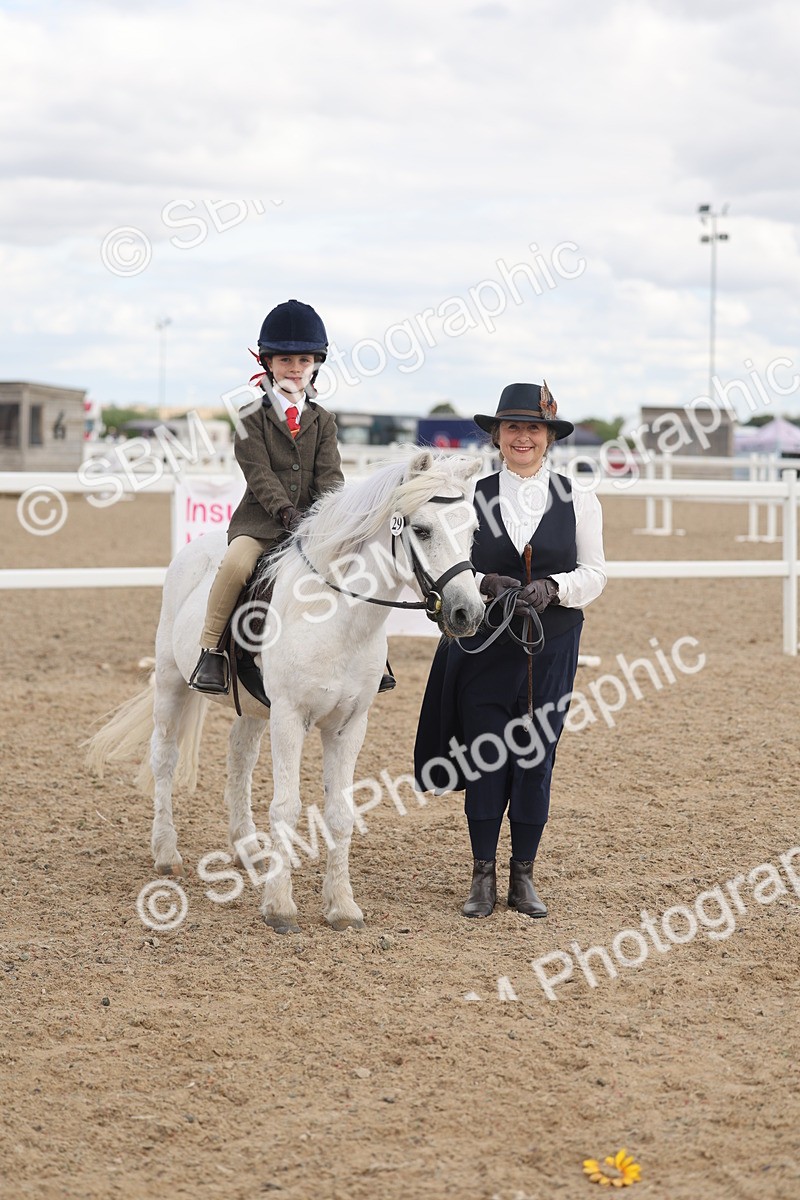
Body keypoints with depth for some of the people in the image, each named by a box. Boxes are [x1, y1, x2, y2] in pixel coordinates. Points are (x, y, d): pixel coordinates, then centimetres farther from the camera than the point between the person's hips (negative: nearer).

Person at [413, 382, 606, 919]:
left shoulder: (577, 498, 2)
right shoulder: (473, 496, 1)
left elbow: (594, 572, 2)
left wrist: (552, 588, -17)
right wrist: (486, 584, -19)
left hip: (551, 647, 1)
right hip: (483, 646, -1)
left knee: (536, 760, 6)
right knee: (485, 759, 2)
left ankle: (524, 875, 18)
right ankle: (484, 877, 15)